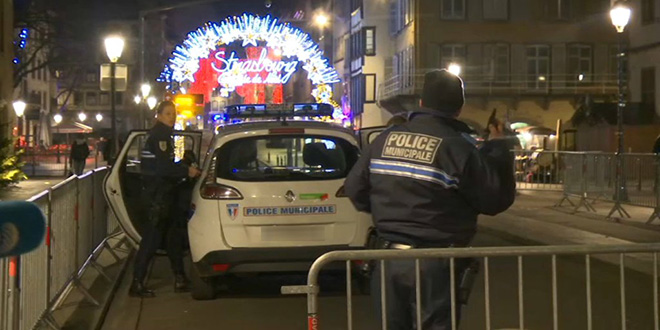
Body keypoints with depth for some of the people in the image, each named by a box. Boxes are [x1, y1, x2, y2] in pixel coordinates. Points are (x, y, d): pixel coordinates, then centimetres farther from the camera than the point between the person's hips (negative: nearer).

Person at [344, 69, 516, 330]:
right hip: (434, 264, -5)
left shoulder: (386, 139, 5)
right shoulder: (457, 147, -12)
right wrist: (498, 148, 6)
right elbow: (496, 199, -7)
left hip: (388, 257, 5)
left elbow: (355, 189, 10)